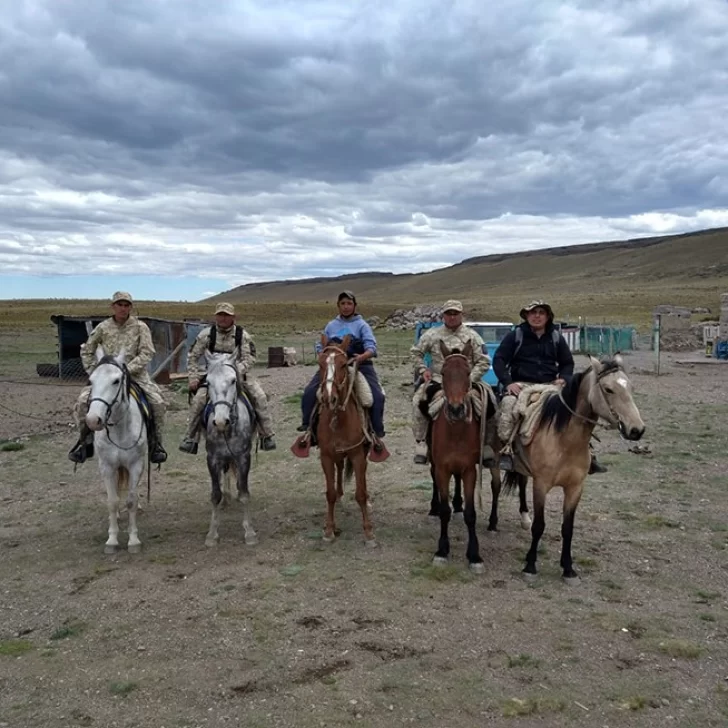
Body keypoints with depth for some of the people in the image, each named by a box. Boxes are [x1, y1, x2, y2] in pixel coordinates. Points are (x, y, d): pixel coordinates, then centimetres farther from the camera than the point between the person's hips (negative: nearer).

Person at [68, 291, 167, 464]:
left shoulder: (140, 327, -1)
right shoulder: (103, 327, 5)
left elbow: (146, 353, -9)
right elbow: (86, 351, 16)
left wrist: (127, 369, -19)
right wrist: (93, 371, 4)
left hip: (135, 374, -2)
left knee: (157, 401, -23)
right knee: (82, 401, -17)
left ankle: (155, 443, -3)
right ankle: (86, 442, 4)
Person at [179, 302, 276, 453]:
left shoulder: (242, 335, -6)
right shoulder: (207, 334, -4)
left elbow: (249, 359, -10)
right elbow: (193, 357, 2)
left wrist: (237, 371, -28)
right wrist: (193, 378, -8)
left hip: (238, 374, 0)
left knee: (260, 397, -18)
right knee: (198, 400, -21)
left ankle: (267, 435, -6)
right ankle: (190, 438, -5)